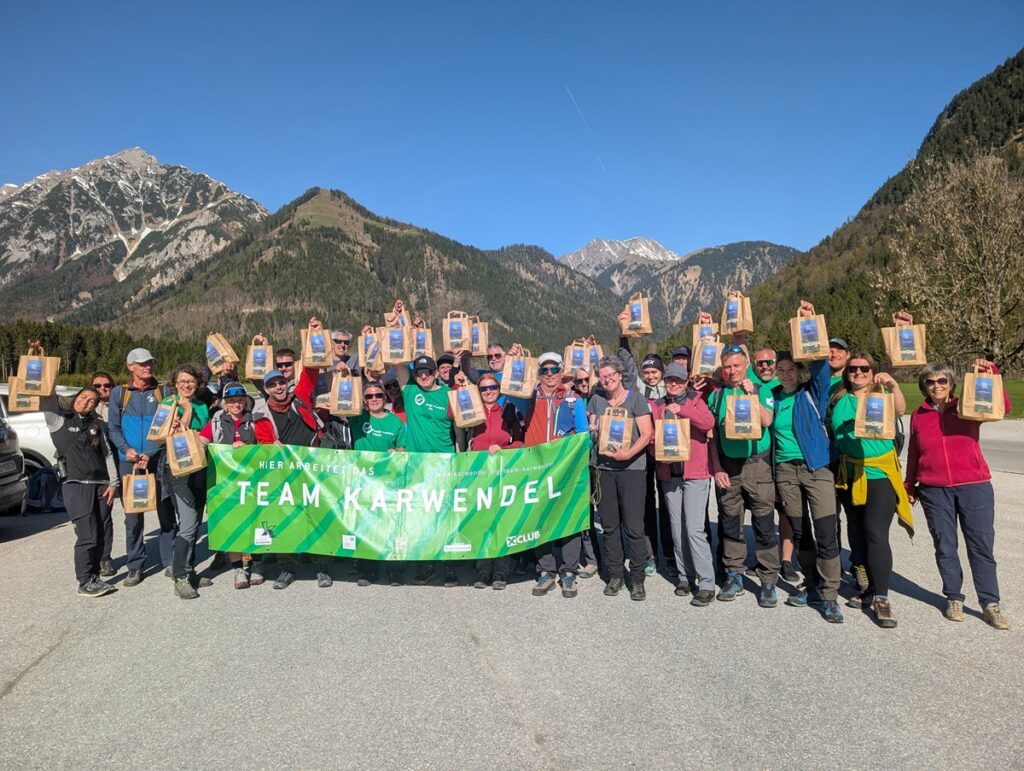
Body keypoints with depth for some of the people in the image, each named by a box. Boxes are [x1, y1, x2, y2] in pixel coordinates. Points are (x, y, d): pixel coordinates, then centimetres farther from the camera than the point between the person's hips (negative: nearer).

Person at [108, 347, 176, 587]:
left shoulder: (163, 392, 6)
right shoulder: (119, 393, 9)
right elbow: (113, 427, 7)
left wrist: (149, 453, -11)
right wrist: (126, 449, -11)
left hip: (159, 458, -1)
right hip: (129, 460, 1)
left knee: (166, 511, 1)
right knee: (132, 515, 4)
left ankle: (170, 561, 11)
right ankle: (136, 567, 14)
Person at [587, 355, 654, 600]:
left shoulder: (635, 399, -2)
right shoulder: (596, 400, 10)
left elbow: (647, 434, -7)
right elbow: (591, 430, 20)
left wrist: (628, 454, -19)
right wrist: (593, 432, -3)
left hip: (632, 468, -4)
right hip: (604, 467, 4)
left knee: (634, 527, -2)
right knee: (609, 525, 9)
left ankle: (638, 579, 10)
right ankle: (615, 575, 21)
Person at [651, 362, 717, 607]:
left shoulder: (695, 400, 4)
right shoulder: (657, 406, 12)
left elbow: (709, 423, -15)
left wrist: (681, 410, -23)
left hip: (695, 473, -4)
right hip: (669, 474, 4)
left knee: (694, 528, -9)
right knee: (677, 528, 9)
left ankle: (706, 584, 0)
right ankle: (685, 576, 22)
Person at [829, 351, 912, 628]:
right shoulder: (839, 400, 9)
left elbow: (899, 410, -23)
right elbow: (832, 433, 14)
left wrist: (893, 385, -39)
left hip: (880, 473, -5)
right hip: (850, 475, 5)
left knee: (875, 534, -12)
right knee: (857, 535, 12)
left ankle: (881, 599, -4)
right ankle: (873, 588, 28)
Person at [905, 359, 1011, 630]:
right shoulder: (919, 415, 6)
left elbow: (1003, 406, -12)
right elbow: (913, 454, 12)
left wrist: (992, 373, -21)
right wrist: (909, 486, 16)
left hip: (974, 487, -1)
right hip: (934, 491, 1)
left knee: (982, 545, 2)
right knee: (945, 546, 7)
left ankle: (990, 604, 12)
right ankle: (954, 598, 21)